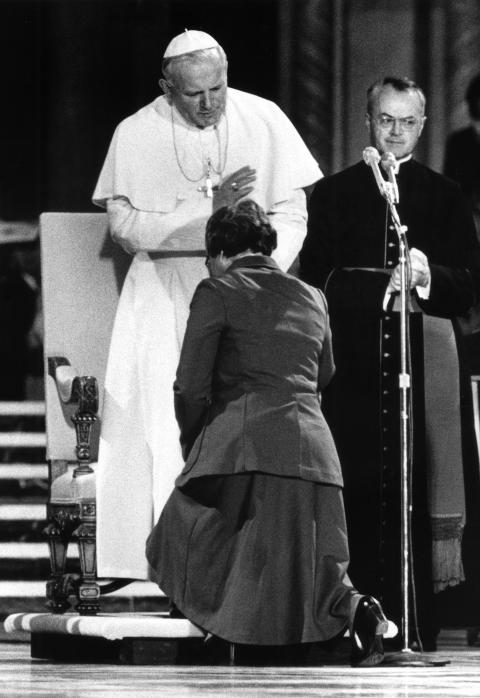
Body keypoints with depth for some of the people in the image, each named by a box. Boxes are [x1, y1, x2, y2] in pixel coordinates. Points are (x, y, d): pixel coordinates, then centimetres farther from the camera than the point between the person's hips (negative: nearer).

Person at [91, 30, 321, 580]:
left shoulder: (264, 121, -1)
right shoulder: (136, 135, -2)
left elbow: (291, 215, 2)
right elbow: (123, 225, -7)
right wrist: (207, 207, -15)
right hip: (164, 293, 0)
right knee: (165, 426, -8)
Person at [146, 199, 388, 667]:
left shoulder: (217, 293, 2)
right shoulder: (312, 299, 18)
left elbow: (191, 386, -2)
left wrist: (191, 444, 14)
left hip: (246, 447, -5)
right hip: (313, 450, 5)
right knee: (307, 571, 14)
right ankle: (350, 607, -16)